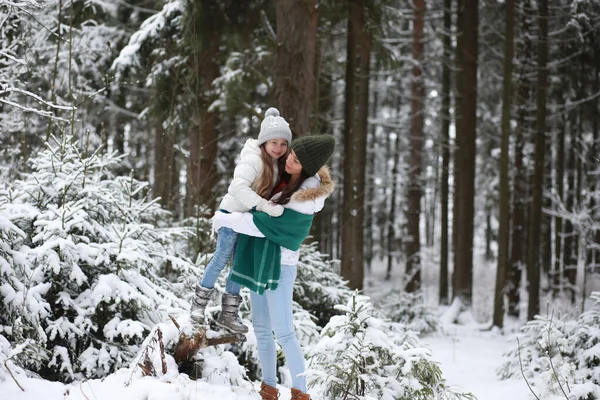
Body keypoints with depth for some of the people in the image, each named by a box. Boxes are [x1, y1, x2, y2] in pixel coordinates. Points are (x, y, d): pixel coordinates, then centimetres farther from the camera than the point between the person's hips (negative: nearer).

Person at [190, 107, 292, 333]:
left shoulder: (277, 164, 2)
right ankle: (199, 302, 7)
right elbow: (238, 187, -40)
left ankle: (229, 314, 16)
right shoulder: (253, 160, -25)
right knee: (222, 257, -7)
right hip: (232, 213, -8)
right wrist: (265, 206, -46)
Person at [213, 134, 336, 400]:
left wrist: (225, 219, -9)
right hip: (259, 262, 9)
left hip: (279, 265, -9)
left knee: (283, 332, -9)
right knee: (261, 329, 10)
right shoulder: (285, 177, 1)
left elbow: (263, 224, -20)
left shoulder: (305, 202, -23)